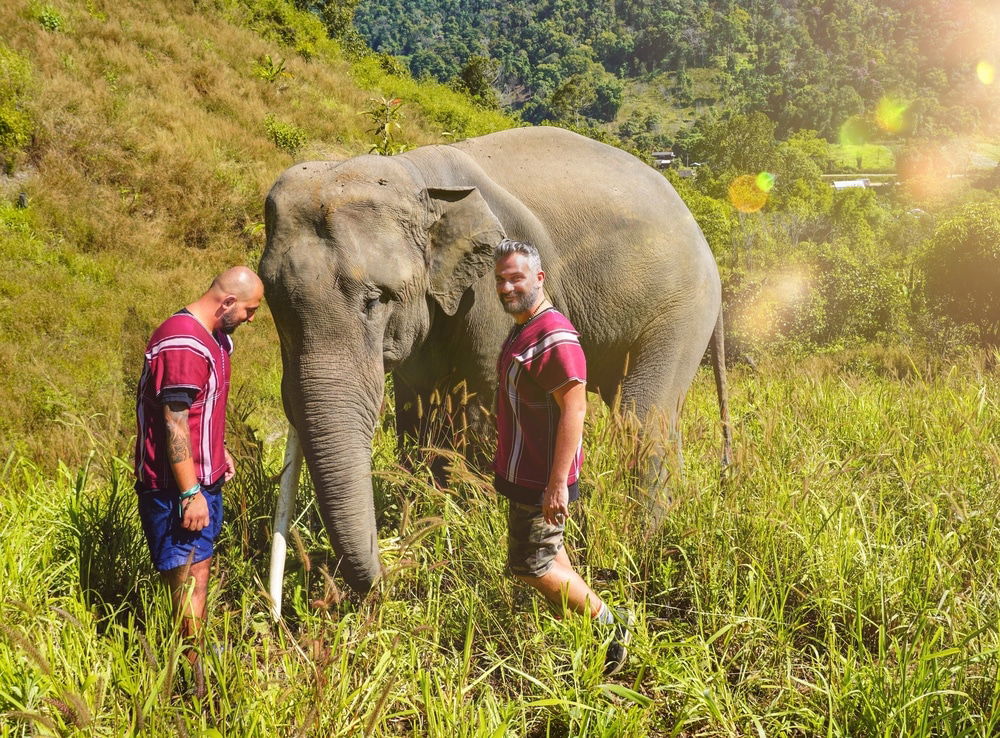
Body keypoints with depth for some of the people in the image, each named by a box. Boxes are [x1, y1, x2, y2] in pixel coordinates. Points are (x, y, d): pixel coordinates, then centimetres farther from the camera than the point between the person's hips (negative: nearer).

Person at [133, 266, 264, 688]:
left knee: (198, 570, 16)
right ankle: (195, 681, 3)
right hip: (178, 486, -10)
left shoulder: (213, 338, 11)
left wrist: (219, 451, 20)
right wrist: (190, 493, -23)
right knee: (190, 577, -5)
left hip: (204, 479, 10)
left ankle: (194, 664, 28)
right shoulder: (182, 344, -22)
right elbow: (174, 424, -24)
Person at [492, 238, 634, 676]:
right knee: (549, 554, 18)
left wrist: (557, 484, -28)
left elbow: (574, 411, -26)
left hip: (541, 481, -10)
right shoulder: (523, 329, 11)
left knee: (530, 566, -2)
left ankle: (610, 625, 11)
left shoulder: (554, 338, -22)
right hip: (524, 473, 10)